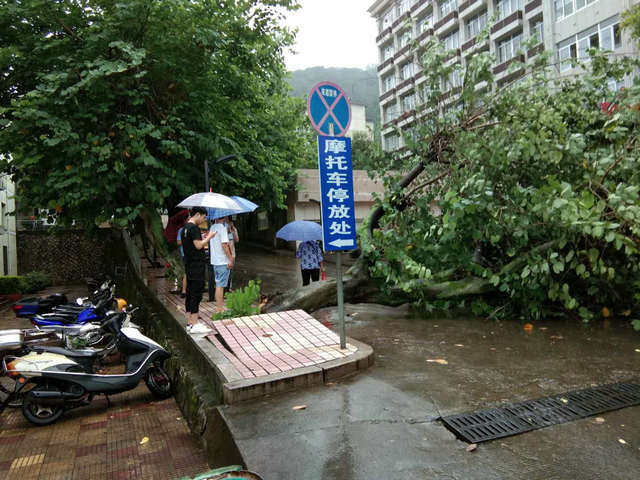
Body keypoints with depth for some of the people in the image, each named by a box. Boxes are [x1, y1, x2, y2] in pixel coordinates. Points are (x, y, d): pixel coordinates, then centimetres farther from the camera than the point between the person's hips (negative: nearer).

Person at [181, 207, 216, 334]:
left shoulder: (185, 228, 15)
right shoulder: (194, 227, -14)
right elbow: (198, 245, -20)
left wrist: (203, 238, 15)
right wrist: (208, 237, -7)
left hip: (189, 265, 10)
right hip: (197, 265, -10)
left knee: (190, 293, 12)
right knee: (196, 294, -6)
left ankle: (189, 323, 18)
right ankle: (194, 324, -3)